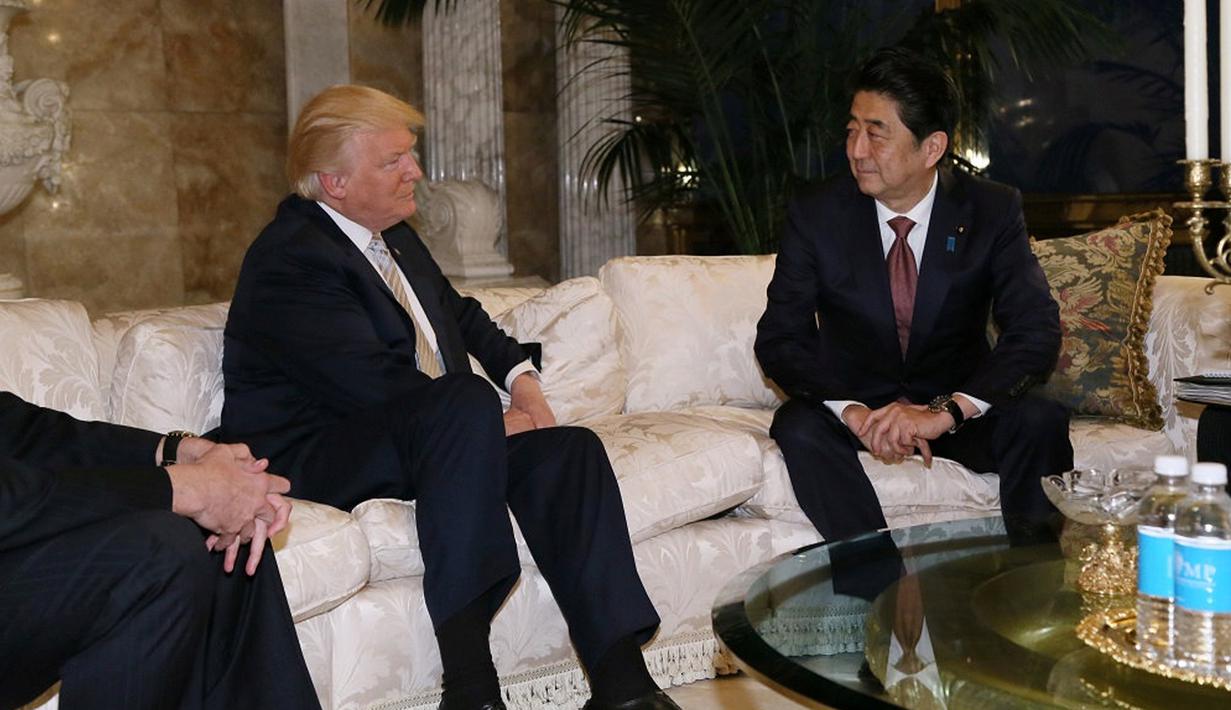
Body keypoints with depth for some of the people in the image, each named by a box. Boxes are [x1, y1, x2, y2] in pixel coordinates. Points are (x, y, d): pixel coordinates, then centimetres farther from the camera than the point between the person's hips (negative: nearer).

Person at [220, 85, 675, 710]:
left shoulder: (395, 236, 15)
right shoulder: (291, 259, -15)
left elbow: (460, 314, 29)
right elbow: (375, 386, -24)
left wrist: (519, 374, 9)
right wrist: (494, 422, -16)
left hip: (430, 435, 9)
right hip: (315, 459, -9)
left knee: (568, 450, -13)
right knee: (466, 404, -35)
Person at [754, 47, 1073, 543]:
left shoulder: (993, 211, -9)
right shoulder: (815, 215, -8)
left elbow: (1036, 332, -17)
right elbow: (778, 339, -11)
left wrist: (946, 411, -33)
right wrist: (853, 412, -30)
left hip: (958, 407, 0)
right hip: (852, 401, 0)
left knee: (1040, 421, -28)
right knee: (798, 427, -31)